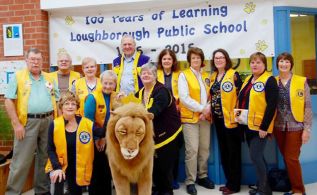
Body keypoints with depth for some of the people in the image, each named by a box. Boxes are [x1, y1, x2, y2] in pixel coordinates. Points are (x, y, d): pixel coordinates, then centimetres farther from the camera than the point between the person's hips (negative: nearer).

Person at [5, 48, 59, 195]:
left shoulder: (49, 78, 13)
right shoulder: (18, 77, 0)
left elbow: (57, 100, 16)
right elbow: (9, 101, -5)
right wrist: (16, 124, -12)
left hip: (48, 122, 4)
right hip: (28, 122, -4)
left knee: (45, 158, 13)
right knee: (21, 161, -2)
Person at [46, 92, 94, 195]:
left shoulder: (86, 123, -7)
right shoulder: (54, 125, -8)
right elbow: (50, 149, -6)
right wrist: (56, 167, -16)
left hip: (79, 168, 2)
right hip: (60, 166, -1)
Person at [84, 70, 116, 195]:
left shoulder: (116, 97, -2)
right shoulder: (93, 97, -16)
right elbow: (88, 120, -16)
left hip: (109, 140, 4)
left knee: (107, 169, 14)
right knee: (95, 169, 6)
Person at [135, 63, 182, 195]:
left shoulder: (161, 91, -19)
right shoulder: (139, 93, 7)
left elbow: (154, 110, -33)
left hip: (167, 132, -6)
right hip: (152, 134, 7)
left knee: (165, 163, 1)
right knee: (154, 163, 12)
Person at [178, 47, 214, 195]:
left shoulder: (206, 76, 13)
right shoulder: (184, 75, -3)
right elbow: (184, 98, -13)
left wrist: (208, 109, -9)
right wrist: (201, 108, -14)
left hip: (205, 117, 5)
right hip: (190, 117, -5)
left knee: (205, 149, 10)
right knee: (192, 150, -7)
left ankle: (202, 176, 25)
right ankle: (190, 181, 4)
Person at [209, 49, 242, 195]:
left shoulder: (233, 74, -8)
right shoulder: (213, 77, 13)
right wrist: (210, 109, 8)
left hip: (231, 118, -7)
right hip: (218, 119, 7)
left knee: (233, 152, 1)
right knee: (223, 151, 13)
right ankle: (229, 182, 25)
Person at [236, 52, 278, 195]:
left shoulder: (269, 80, -10)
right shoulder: (248, 80, 14)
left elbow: (272, 105, -17)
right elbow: (242, 100, 21)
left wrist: (264, 127, -20)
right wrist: (239, 115, 8)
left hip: (260, 126, -8)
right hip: (248, 125, 8)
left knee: (255, 156, -8)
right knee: (257, 156, 14)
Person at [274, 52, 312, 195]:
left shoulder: (301, 81, -5)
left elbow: (308, 106, -5)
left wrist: (307, 128, -8)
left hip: (295, 126, -3)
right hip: (279, 127, 4)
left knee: (291, 158, -4)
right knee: (286, 158, 11)